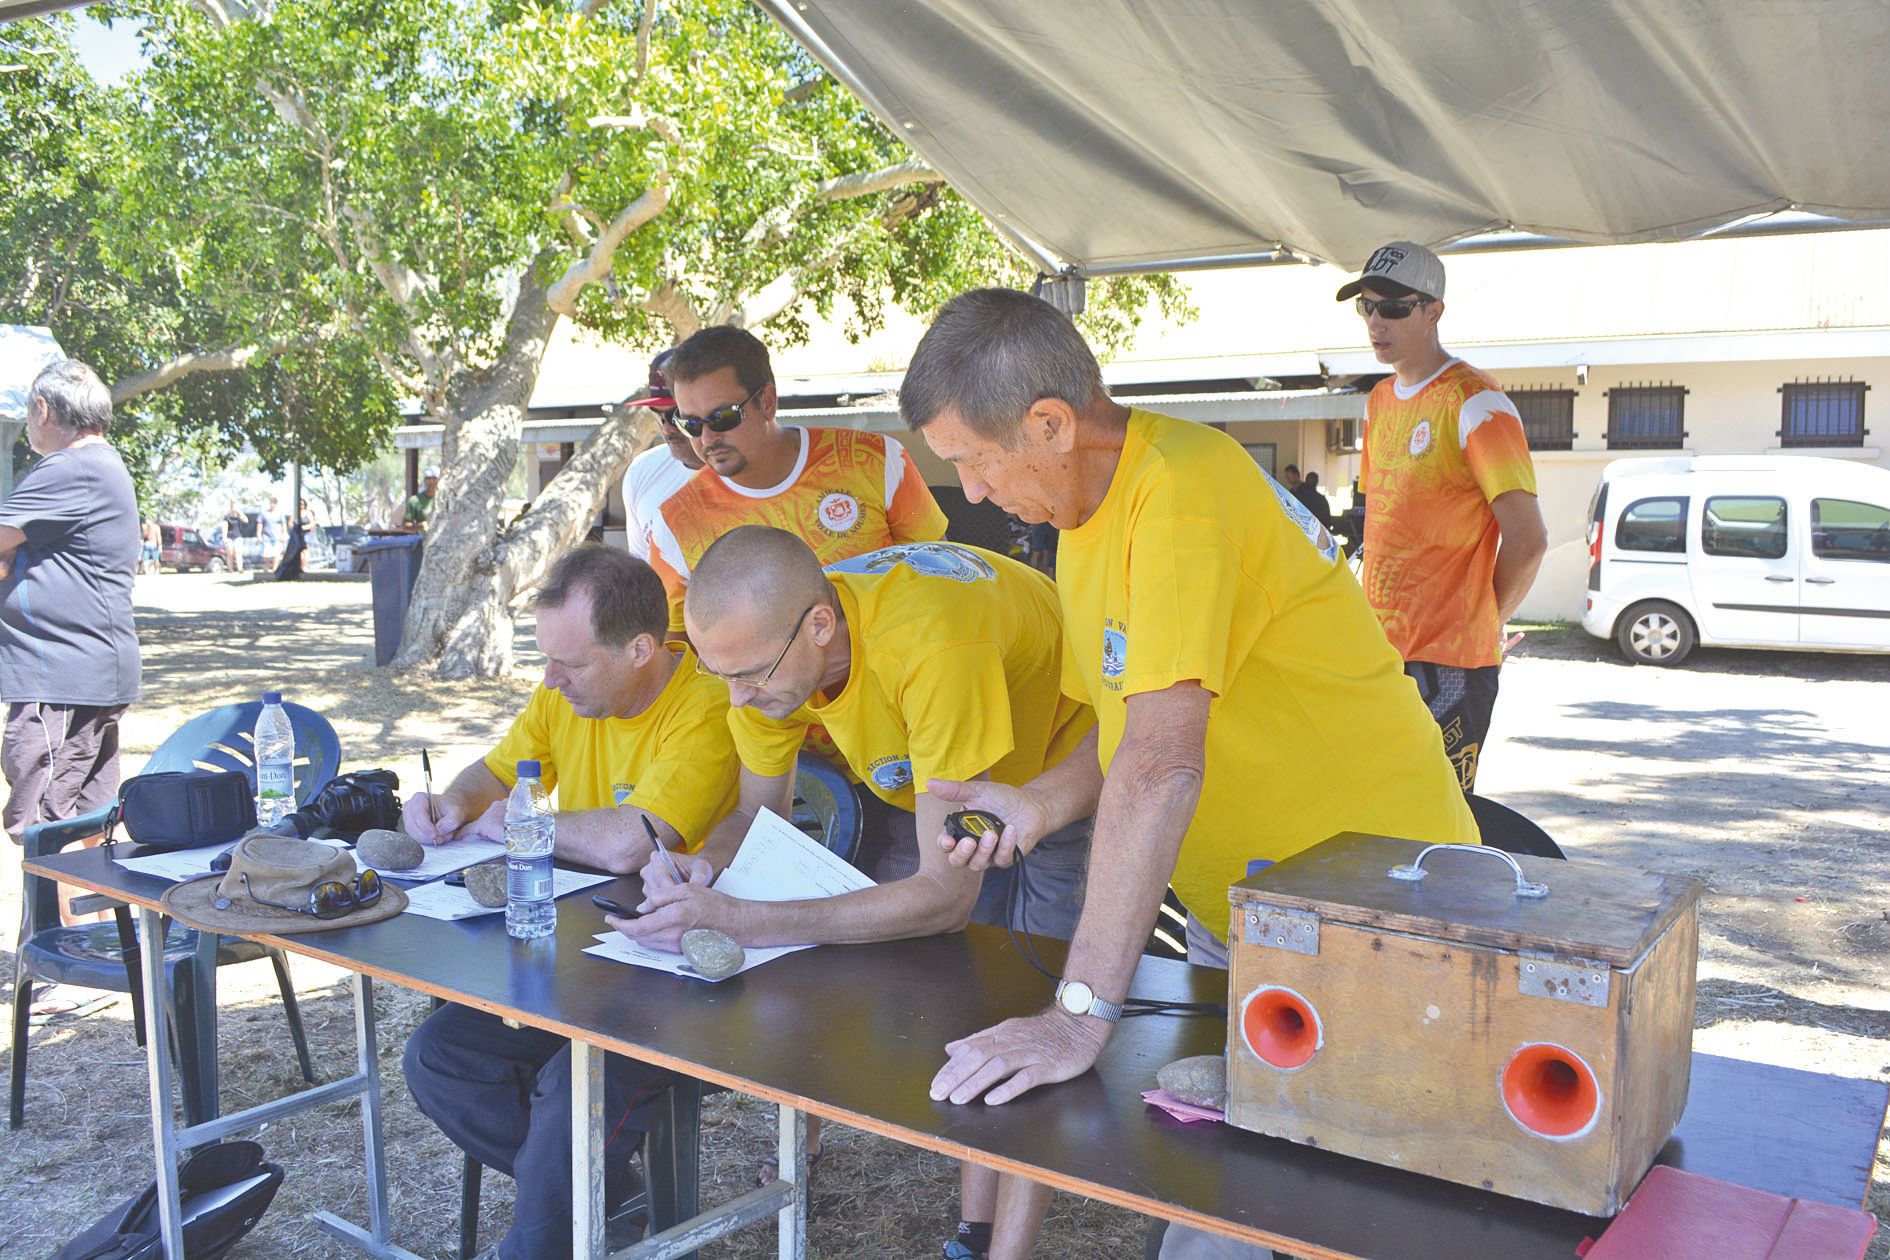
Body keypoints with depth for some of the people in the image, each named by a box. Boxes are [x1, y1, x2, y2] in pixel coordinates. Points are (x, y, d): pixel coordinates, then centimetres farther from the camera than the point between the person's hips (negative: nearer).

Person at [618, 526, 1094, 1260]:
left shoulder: (929, 648, -43)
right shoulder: (763, 638, -22)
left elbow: (947, 893, -41)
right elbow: (758, 810, -7)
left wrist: (740, 923, -47)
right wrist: (703, 868, -30)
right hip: (913, 773, 6)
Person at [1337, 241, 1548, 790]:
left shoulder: (1473, 402, -10)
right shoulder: (1379, 401, 15)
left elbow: (1528, 538, -13)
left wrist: (1481, 620, -1)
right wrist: (1380, 623, 15)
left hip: (1447, 662, -8)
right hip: (1378, 653, 8)